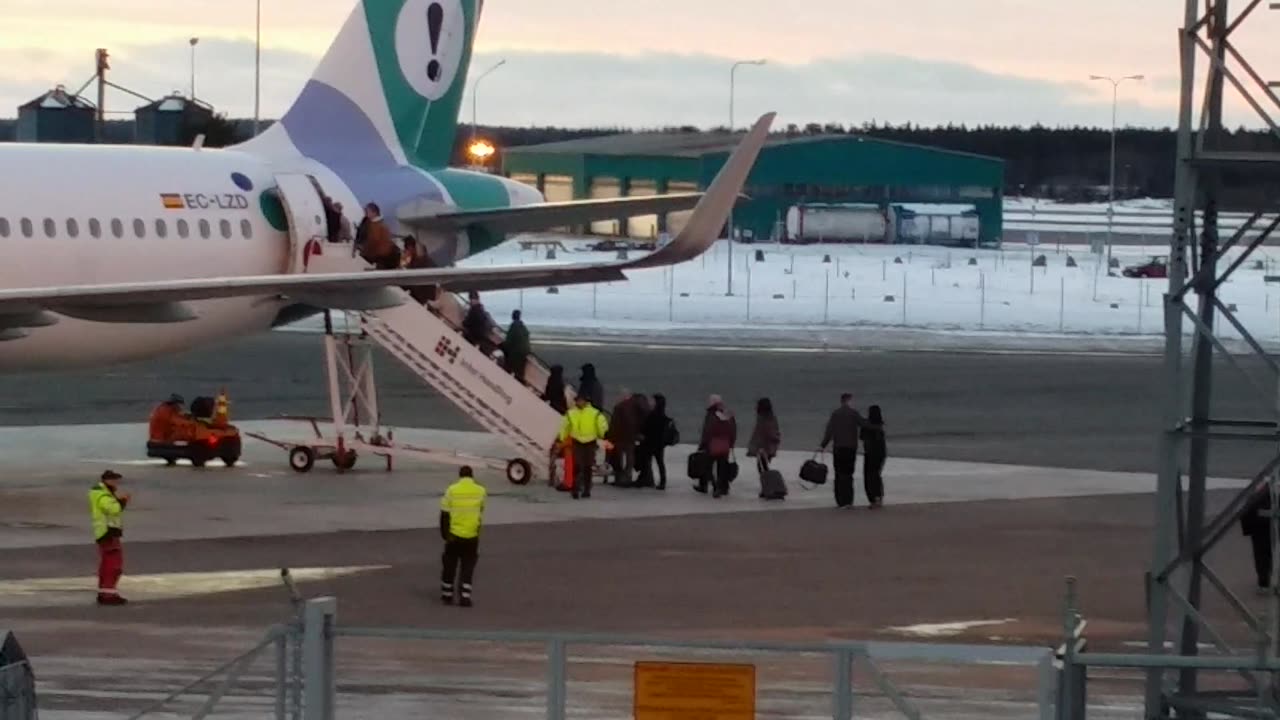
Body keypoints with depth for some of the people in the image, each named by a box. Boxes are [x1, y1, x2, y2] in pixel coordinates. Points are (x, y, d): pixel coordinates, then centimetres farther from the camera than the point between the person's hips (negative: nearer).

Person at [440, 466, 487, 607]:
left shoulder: (452, 490, -7)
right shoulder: (480, 491, -3)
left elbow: (445, 515, -6)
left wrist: (445, 534, 1)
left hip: (454, 535, 0)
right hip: (472, 537, 0)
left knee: (450, 565, 13)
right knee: (468, 567, 8)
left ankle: (447, 595, 20)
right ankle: (465, 596, 0)